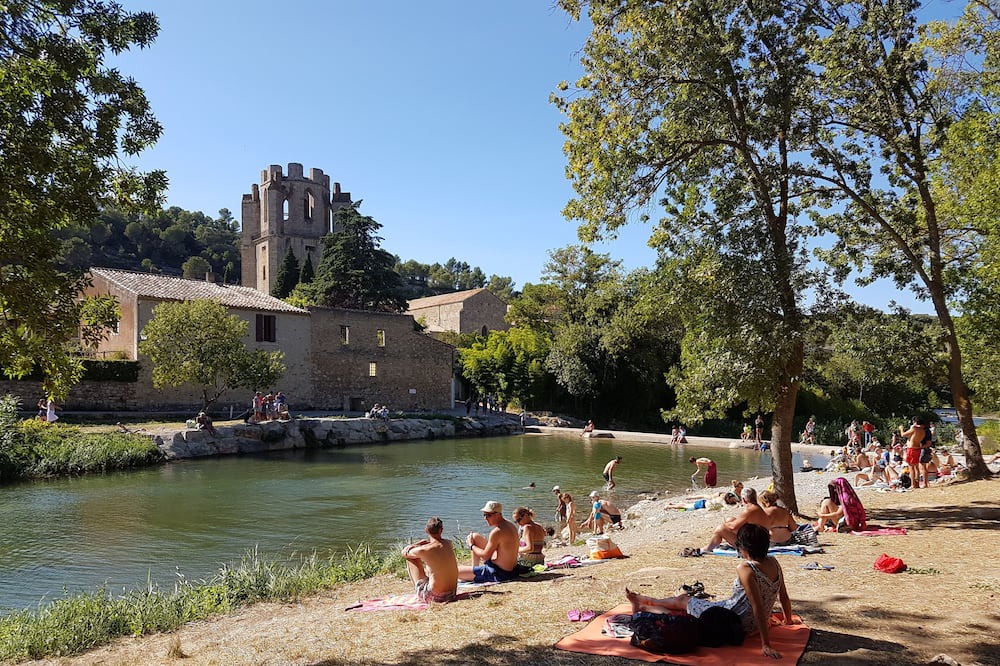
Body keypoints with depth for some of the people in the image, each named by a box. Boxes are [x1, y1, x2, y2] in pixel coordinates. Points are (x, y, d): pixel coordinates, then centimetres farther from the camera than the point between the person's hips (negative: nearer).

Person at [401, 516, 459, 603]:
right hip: (452, 593, 6)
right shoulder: (449, 544, -1)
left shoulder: (423, 550, -17)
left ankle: (419, 594, 19)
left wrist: (418, 543, 11)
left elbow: (404, 553, 3)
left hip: (435, 596, -6)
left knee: (410, 558, 7)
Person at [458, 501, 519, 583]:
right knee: (475, 536, 18)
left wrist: (472, 546, -2)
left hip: (499, 574, -10)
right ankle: (475, 568, 26)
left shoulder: (497, 532, -25)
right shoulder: (511, 525, 4)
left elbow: (485, 556, -19)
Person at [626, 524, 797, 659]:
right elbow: (784, 597, 5)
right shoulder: (773, 563, -4)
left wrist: (766, 645, -27)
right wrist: (788, 619, 24)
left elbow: (758, 607, -29)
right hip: (752, 625, 8)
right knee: (689, 602, 24)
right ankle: (641, 603, 43)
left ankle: (642, 606, 41)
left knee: (683, 600, 16)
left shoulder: (745, 569, -27)